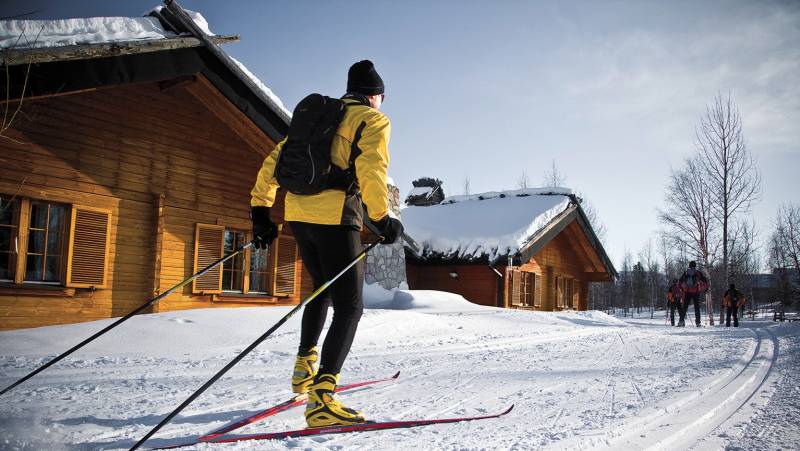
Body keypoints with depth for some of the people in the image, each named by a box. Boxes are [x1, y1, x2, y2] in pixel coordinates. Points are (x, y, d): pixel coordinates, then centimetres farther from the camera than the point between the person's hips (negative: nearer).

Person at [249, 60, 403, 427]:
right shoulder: (373, 120, 5)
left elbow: (274, 162, 20)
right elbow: (371, 169, -16)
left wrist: (261, 210, 21)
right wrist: (382, 218, -15)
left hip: (297, 212, 7)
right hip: (335, 217, -7)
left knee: (323, 288, 28)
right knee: (349, 307, -5)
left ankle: (304, 367, 31)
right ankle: (321, 400, -16)